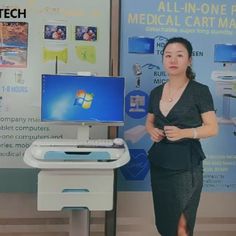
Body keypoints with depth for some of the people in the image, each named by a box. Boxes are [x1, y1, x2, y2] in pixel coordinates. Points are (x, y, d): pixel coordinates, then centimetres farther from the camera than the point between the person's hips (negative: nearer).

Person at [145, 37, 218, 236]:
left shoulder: (200, 91, -8)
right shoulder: (156, 92, 7)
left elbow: (213, 128, -8)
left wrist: (184, 133, -24)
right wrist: (152, 131, -5)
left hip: (186, 164, -5)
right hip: (159, 162, 5)